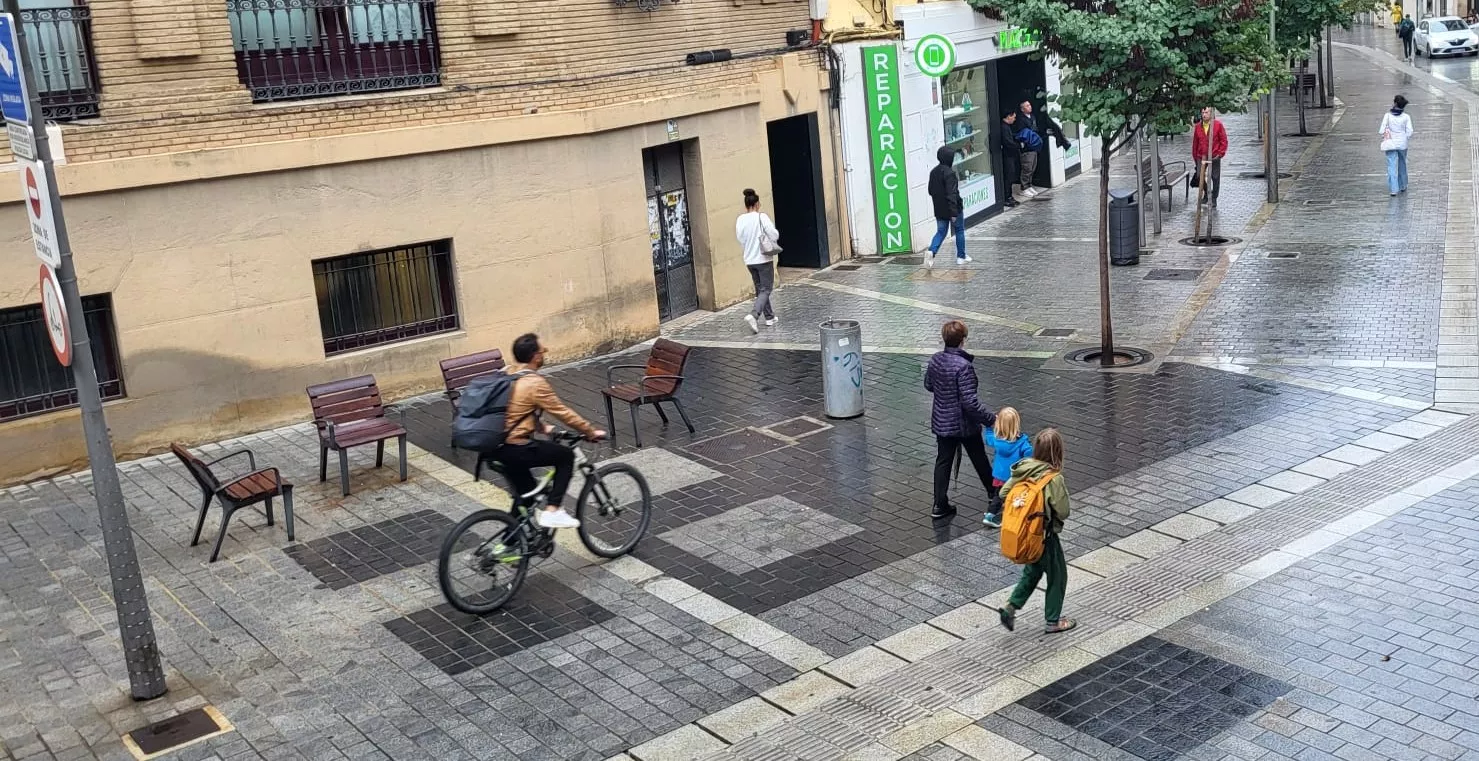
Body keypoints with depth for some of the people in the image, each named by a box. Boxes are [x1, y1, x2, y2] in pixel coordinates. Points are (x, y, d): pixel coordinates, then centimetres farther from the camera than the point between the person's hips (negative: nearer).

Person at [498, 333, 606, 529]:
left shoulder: (507, 375, 9)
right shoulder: (535, 383, -16)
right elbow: (563, 413, -9)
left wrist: (543, 427, 34)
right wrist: (592, 433, 3)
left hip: (496, 447, 8)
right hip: (516, 449, -8)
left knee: (525, 495, 23)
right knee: (566, 455, 8)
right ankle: (551, 511, 1)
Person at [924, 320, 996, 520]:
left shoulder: (935, 360, -6)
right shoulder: (964, 366, -27)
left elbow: (928, 385, 11)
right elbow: (970, 401, -27)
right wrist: (991, 418, -19)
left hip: (941, 422, 5)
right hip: (965, 424, -5)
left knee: (943, 462, 13)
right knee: (980, 460, 15)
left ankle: (940, 506, 13)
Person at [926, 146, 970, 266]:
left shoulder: (933, 172, 4)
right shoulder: (949, 173, -21)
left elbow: (931, 191, 13)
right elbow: (952, 194, -24)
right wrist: (954, 212, -24)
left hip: (939, 210, 6)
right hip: (952, 209, -6)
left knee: (941, 232, 12)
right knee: (959, 230, 13)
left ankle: (932, 251, -12)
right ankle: (961, 256, 21)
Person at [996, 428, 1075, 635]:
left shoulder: (1023, 468, -8)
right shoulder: (1054, 478, -25)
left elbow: (1003, 493, 0)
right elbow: (1063, 512, -20)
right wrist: (1049, 509, 1)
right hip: (1045, 535, -6)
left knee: (1033, 570, 27)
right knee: (1057, 576, 15)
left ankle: (1010, 606, 17)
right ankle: (1052, 621, 26)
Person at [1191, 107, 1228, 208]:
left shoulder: (1218, 125, -4)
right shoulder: (1198, 127, 5)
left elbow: (1224, 140, -2)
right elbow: (1195, 143, 11)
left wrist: (1220, 153, -10)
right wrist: (1195, 157, 11)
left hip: (1214, 157, -2)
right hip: (1201, 157, 2)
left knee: (1215, 178, 5)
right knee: (1199, 176, -5)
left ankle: (1214, 198, 18)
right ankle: (1207, 193, 20)